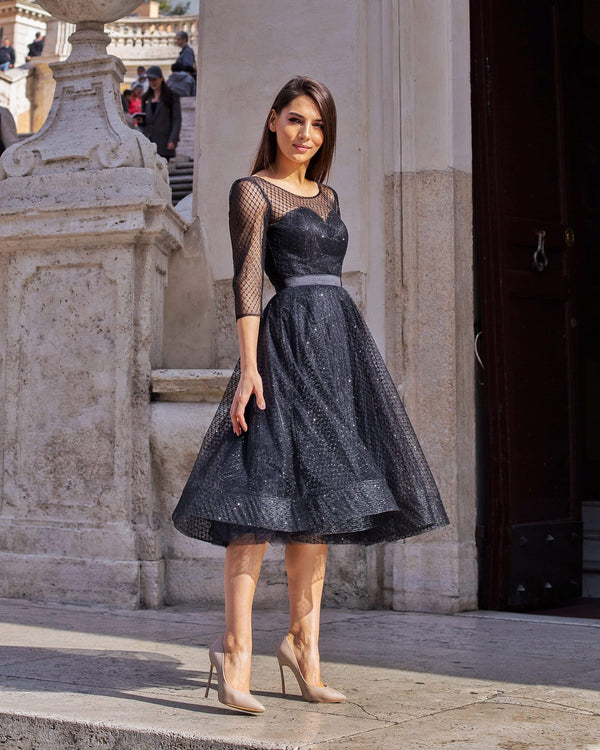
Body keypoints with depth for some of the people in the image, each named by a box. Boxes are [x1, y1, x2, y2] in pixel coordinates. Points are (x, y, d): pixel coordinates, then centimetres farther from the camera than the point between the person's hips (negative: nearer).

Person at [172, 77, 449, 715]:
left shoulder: (326, 196, 21)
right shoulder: (252, 191, 0)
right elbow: (247, 281, -9)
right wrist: (249, 365, -19)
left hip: (339, 339, 8)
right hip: (287, 338, -7)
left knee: (317, 493, 6)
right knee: (270, 484, -16)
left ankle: (303, 643, 10)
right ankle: (236, 647, -19)